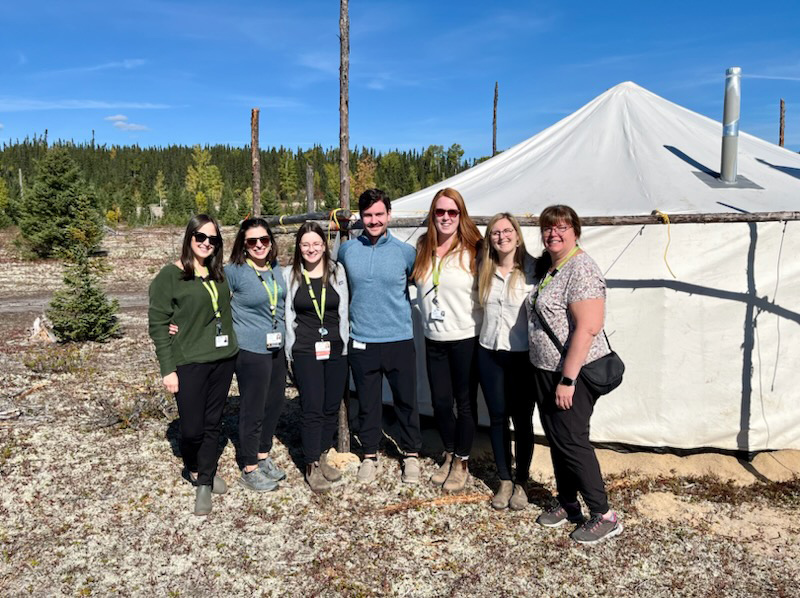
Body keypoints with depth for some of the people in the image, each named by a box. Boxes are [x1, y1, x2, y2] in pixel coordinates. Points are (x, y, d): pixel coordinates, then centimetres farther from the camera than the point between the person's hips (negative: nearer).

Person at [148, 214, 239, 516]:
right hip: (189, 363, -5)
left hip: (223, 359, 5)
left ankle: (205, 483, 26)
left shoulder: (219, 273, 8)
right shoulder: (170, 276, -7)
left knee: (213, 423, 12)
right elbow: (158, 324, -8)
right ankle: (194, 468, 32)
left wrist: (233, 349, 10)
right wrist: (168, 369, -11)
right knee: (192, 428, 1)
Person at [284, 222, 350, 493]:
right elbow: (288, 316, 5)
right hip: (305, 352, -2)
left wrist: (344, 345, 3)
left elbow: (343, 311, 6)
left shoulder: (337, 271, 3)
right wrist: (291, 351, 2)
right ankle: (312, 467, 10)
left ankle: (322, 457, 28)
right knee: (312, 409, -2)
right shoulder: (291, 275, 1)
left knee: (332, 407, 10)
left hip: (336, 349, 2)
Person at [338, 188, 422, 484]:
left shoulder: (405, 252, -3)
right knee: (367, 402, 12)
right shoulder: (347, 250, 2)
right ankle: (370, 455, 29)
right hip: (361, 342, 1)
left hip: (399, 341, -1)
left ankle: (411, 454, 28)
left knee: (406, 401, 9)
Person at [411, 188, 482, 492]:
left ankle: (462, 462, 25)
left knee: (465, 401, 8)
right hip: (434, 340, 4)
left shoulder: (472, 251, -10)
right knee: (440, 401, 12)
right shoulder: (422, 249, 5)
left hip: (466, 339, -4)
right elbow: (414, 281, 17)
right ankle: (449, 454, 34)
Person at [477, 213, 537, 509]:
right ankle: (504, 480, 25)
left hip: (523, 354, -4)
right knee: (497, 418, 10)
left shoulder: (533, 269, -9)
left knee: (522, 419, 6)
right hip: (489, 353, 4)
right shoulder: (485, 270, 5)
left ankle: (521, 482, 24)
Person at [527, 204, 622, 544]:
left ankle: (604, 516, 12)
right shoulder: (546, 267, 12)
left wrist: (567, 379, -24)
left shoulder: (581, 269, -17)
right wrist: (552, 376, 16)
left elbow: (588, 328, -24)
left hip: (572, 373, -9)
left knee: (571, 439, -3)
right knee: (555, 438, 16)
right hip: (544, 370, 9)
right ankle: (567, 503, 32)